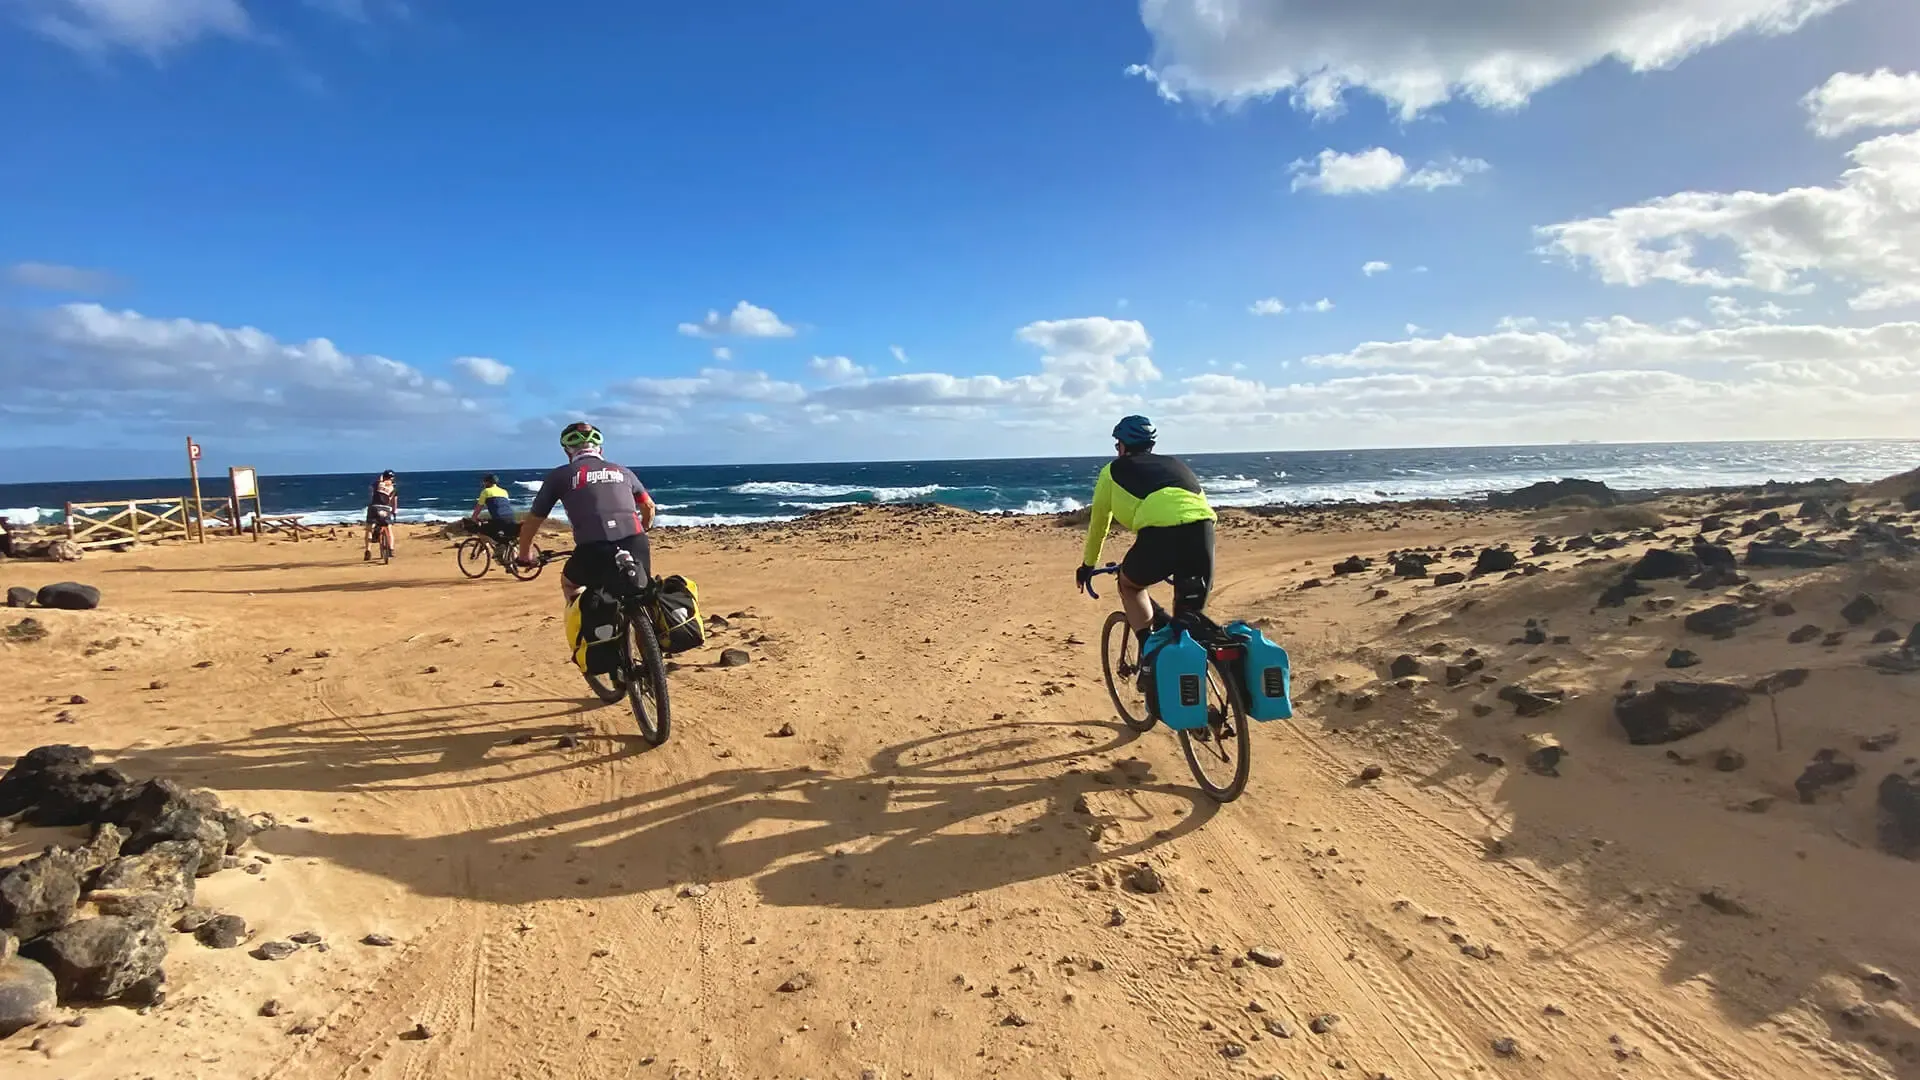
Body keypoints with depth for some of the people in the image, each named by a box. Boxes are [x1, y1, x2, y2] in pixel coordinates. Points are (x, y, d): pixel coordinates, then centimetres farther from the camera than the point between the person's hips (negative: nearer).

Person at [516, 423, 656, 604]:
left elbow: (532, 522, 23)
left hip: (594, 550, -2)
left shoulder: (560, 475, 16)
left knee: (570, 583, 29)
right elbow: (649, 506, 34)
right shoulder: (622, 471, 23)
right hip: (635, 545, 2)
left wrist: (525, 555, 39)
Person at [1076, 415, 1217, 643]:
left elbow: (1098, 522, 32)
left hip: (1161, 533, -4)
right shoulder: (1175, 464, 36)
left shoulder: (1114, 470, 24)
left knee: (1129, 584, 27)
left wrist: (1088, 565, 46)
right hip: (1203, 529, 4)